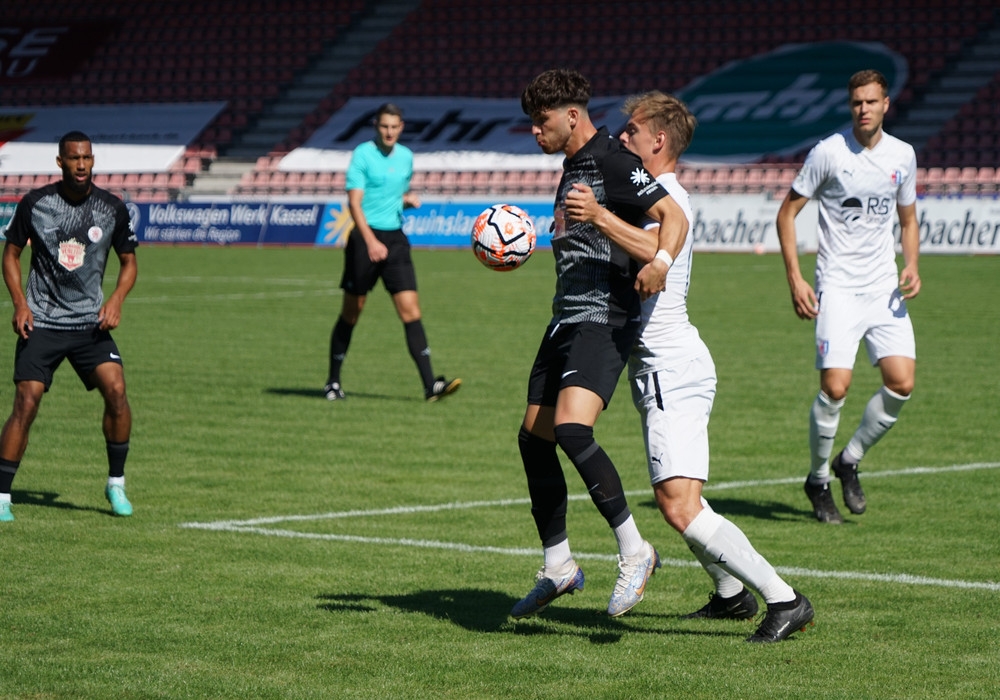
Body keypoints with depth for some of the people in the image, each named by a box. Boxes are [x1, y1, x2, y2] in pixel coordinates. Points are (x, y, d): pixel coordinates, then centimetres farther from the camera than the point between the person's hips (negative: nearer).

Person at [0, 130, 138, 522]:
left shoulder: (112, 209, 0)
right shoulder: (35, 203, -3)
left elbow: (128, 261, 12)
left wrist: (116, 300, -6)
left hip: (90, 323, 1)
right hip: (41, 323, -1)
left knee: (116, 391, -16)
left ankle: (116, 484, 2)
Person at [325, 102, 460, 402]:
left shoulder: (406, 157, 11)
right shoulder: (363, 154, -7)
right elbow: (354, 201, -14)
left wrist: (408, 199, 2)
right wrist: (370, 241, -26)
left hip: (395, 239, 4)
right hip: (365, 237, -4)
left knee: (411, 310, -6)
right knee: (352, 312, 4)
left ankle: (430, 384, -12)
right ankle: (333, 381, 19)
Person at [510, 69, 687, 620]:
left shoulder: (611, 161, -12)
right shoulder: (573, 166, 17)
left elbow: (671, 214, -23)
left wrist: (659, 261, -38)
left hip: (604, 321, -10)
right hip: (566, 320, 10)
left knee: (571, 429, -26)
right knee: (534, 439, 9)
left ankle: (634, 553, -17)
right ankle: (558, 568, 21)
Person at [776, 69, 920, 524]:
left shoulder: (902, 155, 7)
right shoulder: (829, 152, -7)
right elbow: (787, 213, -1)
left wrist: (911, 267, 2)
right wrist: (795, 280, -8)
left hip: (884, 288, 4)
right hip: (838, 286, -4)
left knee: (901, 382, -9)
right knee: (835, 386, -15)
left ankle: (850, 461, 14)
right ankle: (818, 478, 7)